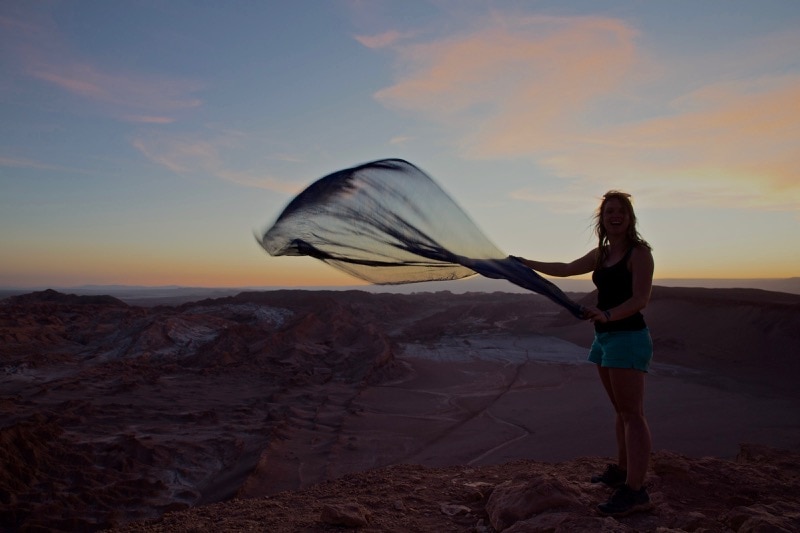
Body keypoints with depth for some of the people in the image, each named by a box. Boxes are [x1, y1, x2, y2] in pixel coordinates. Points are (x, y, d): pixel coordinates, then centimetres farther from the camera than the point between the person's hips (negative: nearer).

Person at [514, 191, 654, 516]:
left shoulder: (639, 252, -8)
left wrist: (607, 315, -34)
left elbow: (640, 299, -17)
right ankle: (622, 470, 22)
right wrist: (526, 263, 33)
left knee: (632, 414, -10)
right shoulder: (601, 254, 14)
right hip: (604, 337, 8)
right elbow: (565, 269, 28)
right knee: (621, 412, 14)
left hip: (628, 337, -8)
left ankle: (635, 490, -11)